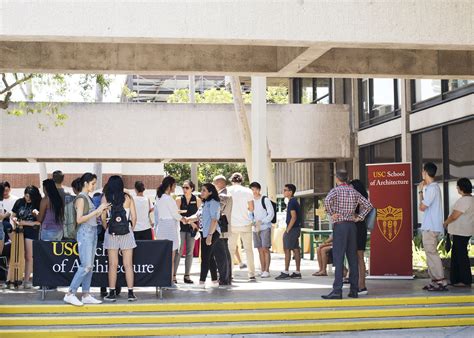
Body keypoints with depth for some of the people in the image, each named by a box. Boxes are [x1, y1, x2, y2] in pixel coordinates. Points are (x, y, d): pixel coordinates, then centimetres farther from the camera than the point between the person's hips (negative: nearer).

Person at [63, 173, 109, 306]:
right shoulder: (81, 198, -11)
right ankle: (70, 294, -6)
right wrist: (96, 211, -18)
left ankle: (86, 295, 11)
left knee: (90, 266, 8)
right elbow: (79, 219, -18)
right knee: (86, 266, -11)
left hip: (92, 233, 9)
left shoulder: (88, 198, 15)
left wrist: (101, 211, 6)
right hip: (85, 233, -9)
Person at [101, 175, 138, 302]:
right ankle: (131, 293, 4)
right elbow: (134, 217, 0)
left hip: (111, 233, 0)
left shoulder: (105, 198, 0)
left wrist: (107, 228, 13)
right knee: (128, 264, 3)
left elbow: (103, 218, -3)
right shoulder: (128, 198, 1)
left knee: (113, 265, 5)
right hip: (126, 233, 0)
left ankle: (112, 293, 7)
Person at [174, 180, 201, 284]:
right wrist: (190, 222, -11)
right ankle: (173, 275, -3)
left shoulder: (197, 200, 5)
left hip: (192, 229, 2)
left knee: (190, 252, 5)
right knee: (178, 251, -7)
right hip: (181, 228, -2)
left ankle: (187, 275, 11)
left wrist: (197, 226, -1)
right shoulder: (179, 200, 0)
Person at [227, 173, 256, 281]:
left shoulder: (227, 191, -2)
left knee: (230, 249, 8)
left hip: (232, 224, 0)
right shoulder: (247, 191, 0)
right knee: (248, 249, 5)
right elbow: (251, 208, 0)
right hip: (245, 224, 0)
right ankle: (251, 274, 2)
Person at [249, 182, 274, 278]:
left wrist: (261, 221, -17)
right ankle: (262, 270, 9)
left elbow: (271, 214, -7)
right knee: (260, 249, 5)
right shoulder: (251, 201, 11)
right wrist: (254, 222, -4)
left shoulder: (265, 200, -3)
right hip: (255, 228, 5)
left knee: (265, 248, -8)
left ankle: (267, 271, -7)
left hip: (265, 227, -5)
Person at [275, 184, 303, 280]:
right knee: (296, 250, 9)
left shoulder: (292, 202, -14)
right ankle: (297, 272, 12)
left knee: (287, 249, -7)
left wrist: (287, 230, -18)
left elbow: (293, 217, -21)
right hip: (296, 228, 10)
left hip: (292, 229, -10)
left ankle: (286, 273, -6)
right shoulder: (294, 201, 16)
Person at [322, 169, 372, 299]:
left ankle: (337, 291, -12)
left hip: (339, 225, -5)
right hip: (352, 225, 5)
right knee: (353, 258, 8)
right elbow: (368, 205, 10)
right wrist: (358, 217, 9)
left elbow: (327, 200, -25)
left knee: (338, 258, -8)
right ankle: (354, 290, 10)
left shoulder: (336, 190, -5)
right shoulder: (354, 192, 11)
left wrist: (332, 213, -13)